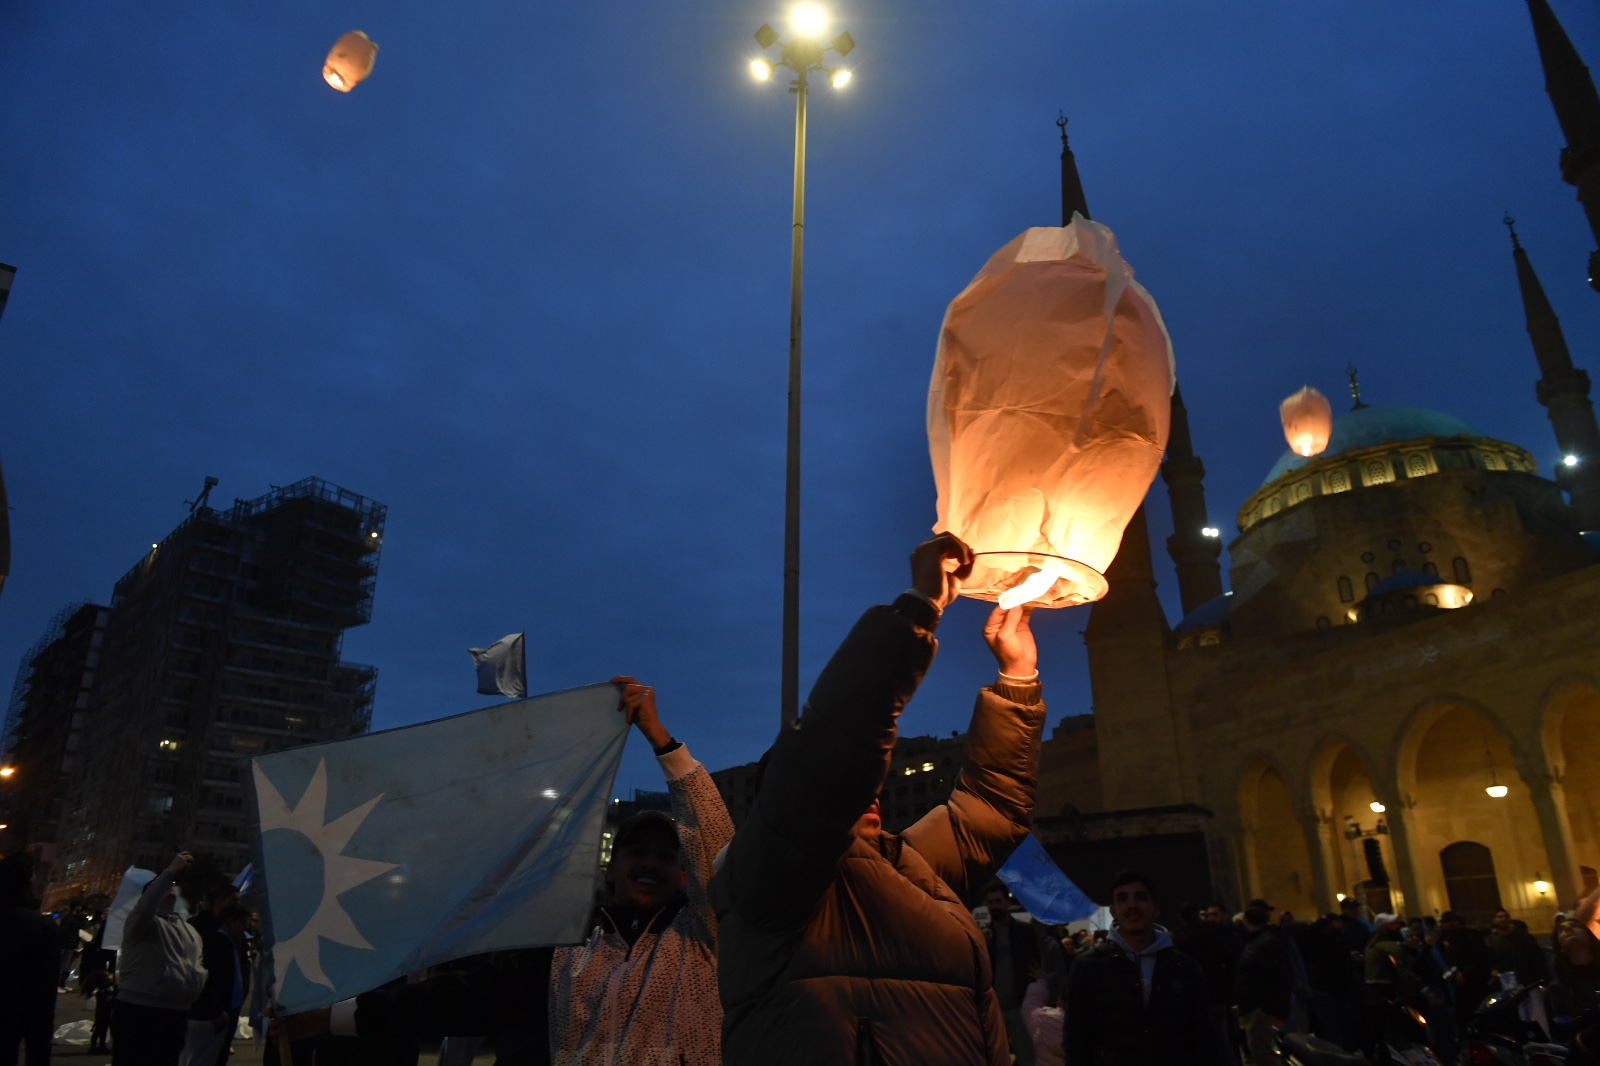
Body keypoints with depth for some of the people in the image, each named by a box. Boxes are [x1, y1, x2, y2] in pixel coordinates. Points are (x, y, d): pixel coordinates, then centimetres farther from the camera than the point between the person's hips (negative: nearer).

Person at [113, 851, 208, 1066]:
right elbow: (144, 908, -27)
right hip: (138, 1013, -7)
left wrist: (200, 977, 7)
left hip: (175, 1015, 7)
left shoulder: (189, 930, 20)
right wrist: (170, 872, -30)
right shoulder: (142, 921, -3)